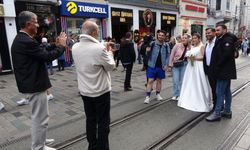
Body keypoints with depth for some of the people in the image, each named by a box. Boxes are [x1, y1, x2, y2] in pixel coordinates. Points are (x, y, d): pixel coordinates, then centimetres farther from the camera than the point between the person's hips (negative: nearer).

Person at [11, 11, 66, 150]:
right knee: (41, 118, 1)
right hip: (35, 85, -11)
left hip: (32, 83, 11)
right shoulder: (26, 41, -22)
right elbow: (47, 56, -23)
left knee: (38, 117, 23)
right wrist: (61, 45, -10)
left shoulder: (20, 39, 12)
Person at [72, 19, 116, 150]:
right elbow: (111, 66, -10)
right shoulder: (99, 48, -22)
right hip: (101, 91, -6)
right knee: (103, 122, 7)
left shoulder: (75, 47, -1)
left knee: (90, 120, 18)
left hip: (84, 91, 7)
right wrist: (109, 52, 5)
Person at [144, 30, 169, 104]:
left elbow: (167, 56, 5)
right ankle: (148, 96, 3)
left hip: (161, 66, 3)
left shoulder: (166, 45, 2)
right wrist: (148, 51, -26)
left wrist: (166, 65, -5)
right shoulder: (153, 44, -5)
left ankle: (158, 94, 30)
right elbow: (148, 54, -4)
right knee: (150, 81, -2)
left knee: (159, 80, 15)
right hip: (152, 65, -2)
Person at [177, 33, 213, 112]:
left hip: (198, 67, -7)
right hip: (191, 67, 7)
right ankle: (190, 101, 16)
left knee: (198, 85, -5)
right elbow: (188, 55, 21)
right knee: (190, 84, 8)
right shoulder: (191, 47, 18)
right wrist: (188, 57, -1)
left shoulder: (201, 46, -3)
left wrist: (195, 58, -19)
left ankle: (200, 103, 3)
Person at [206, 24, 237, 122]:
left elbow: (226, 54, -24)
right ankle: (227, 111, 26)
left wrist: (217, 66, -17)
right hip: (225, 71, 10)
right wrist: (214, 67, 5)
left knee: (220, 92, -6)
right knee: (226, 91, 15)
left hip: (224, 71, -10)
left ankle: (217, 113, 1)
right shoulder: (220, 40, 15)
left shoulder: (228, 40, -13)